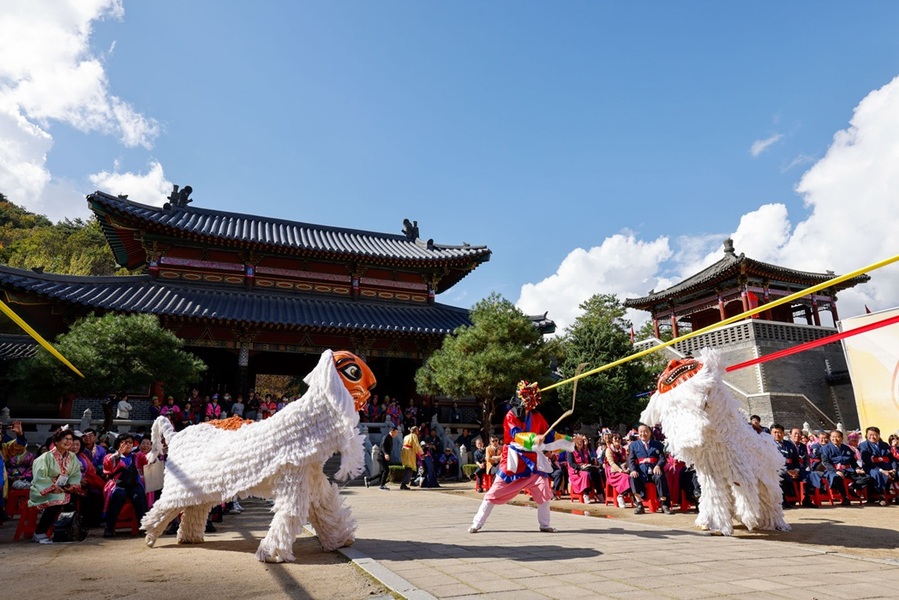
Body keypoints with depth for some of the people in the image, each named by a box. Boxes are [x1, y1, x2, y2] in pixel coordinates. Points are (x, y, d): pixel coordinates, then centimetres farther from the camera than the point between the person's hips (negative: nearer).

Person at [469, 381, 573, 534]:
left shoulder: (537, 416, 5)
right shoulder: (511, 416, -10)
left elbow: (549, 434, 7)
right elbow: (516, 434, -25)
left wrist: (568, 439, -2)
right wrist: (533, 438, -41)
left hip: (532, 459, 4)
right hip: (514, 459, -4)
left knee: (544, 490, -3)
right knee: (496, 491, -2)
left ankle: (544, 525, 17)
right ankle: (477, 524, 8)